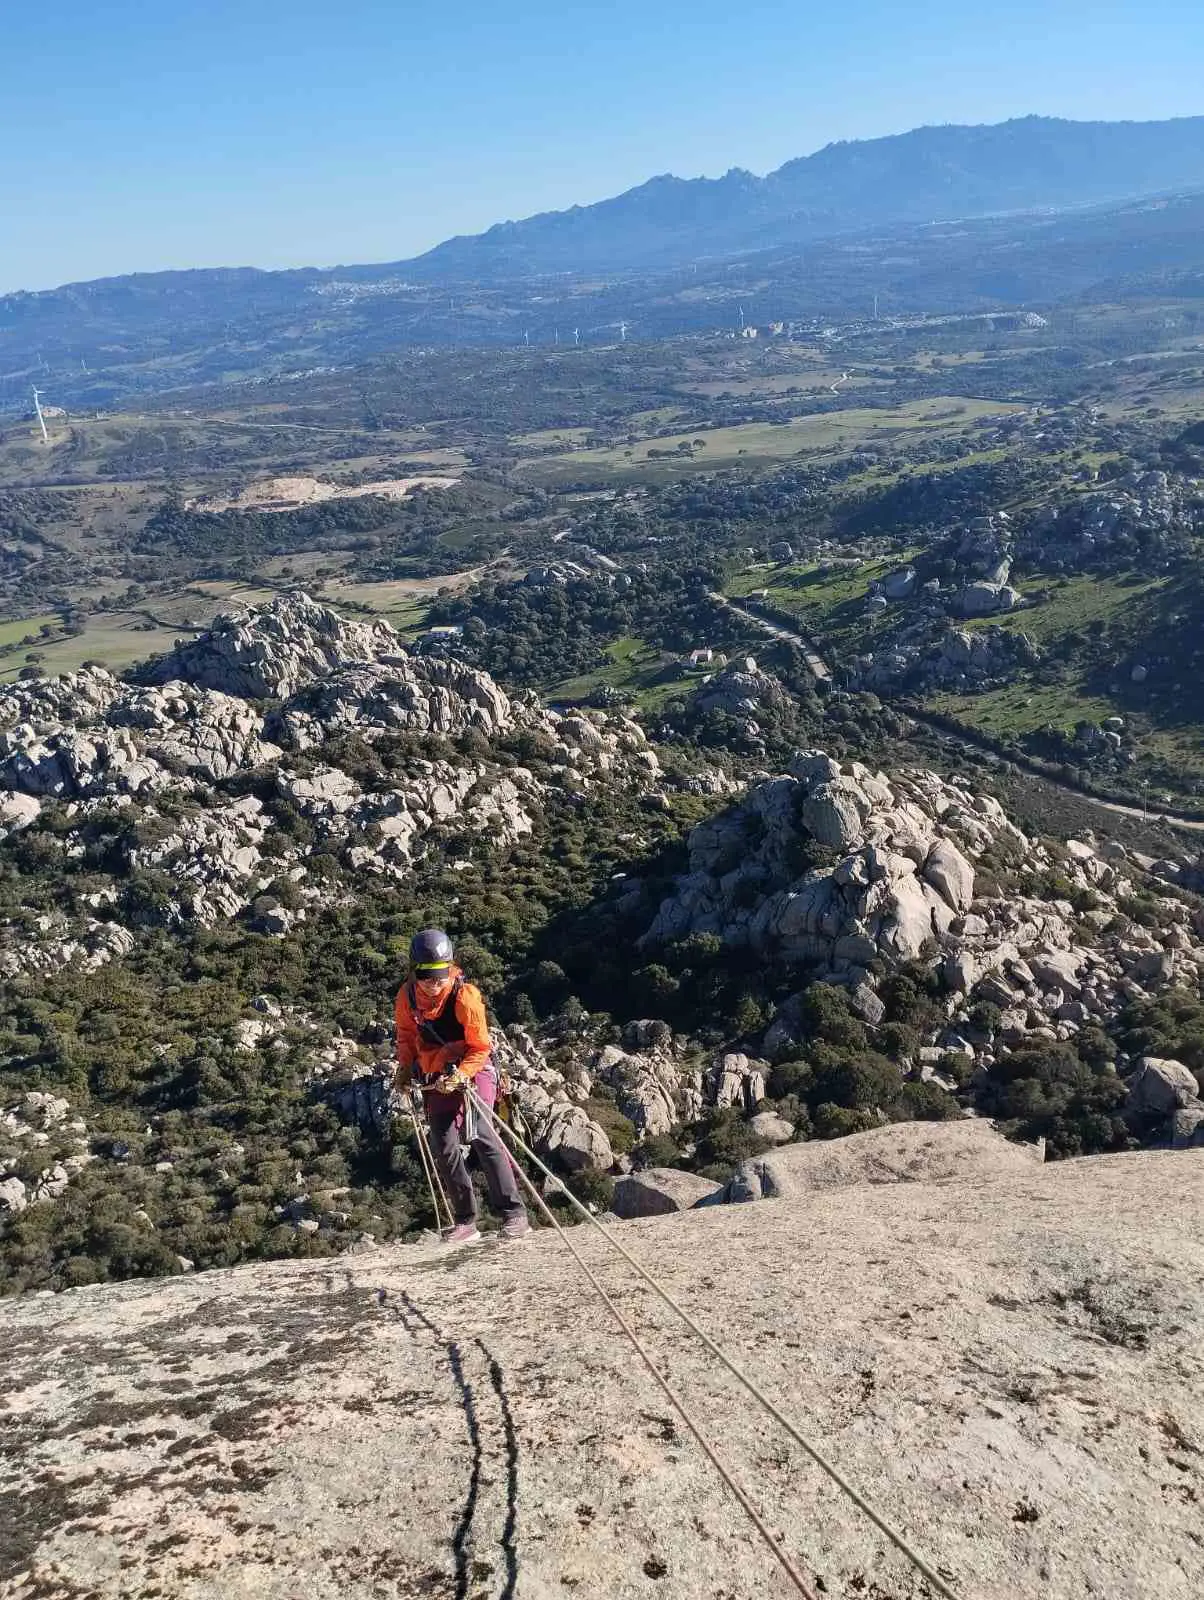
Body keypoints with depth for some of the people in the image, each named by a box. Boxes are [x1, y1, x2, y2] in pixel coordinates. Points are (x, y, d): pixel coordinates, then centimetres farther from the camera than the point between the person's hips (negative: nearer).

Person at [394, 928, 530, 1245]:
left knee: (481, 1135, -21)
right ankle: (466, 1223, 11)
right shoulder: (407, 996, -5)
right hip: (435, 1079, 5)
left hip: (471, 1070, -5)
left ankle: (514, 1213, -17)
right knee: (445, 1149, 1)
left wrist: (459, 1076, -27)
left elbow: (479, 1047, -15)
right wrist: (404, 1066, 1)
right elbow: (406, 1035, 14)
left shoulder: (465, 995, -20)